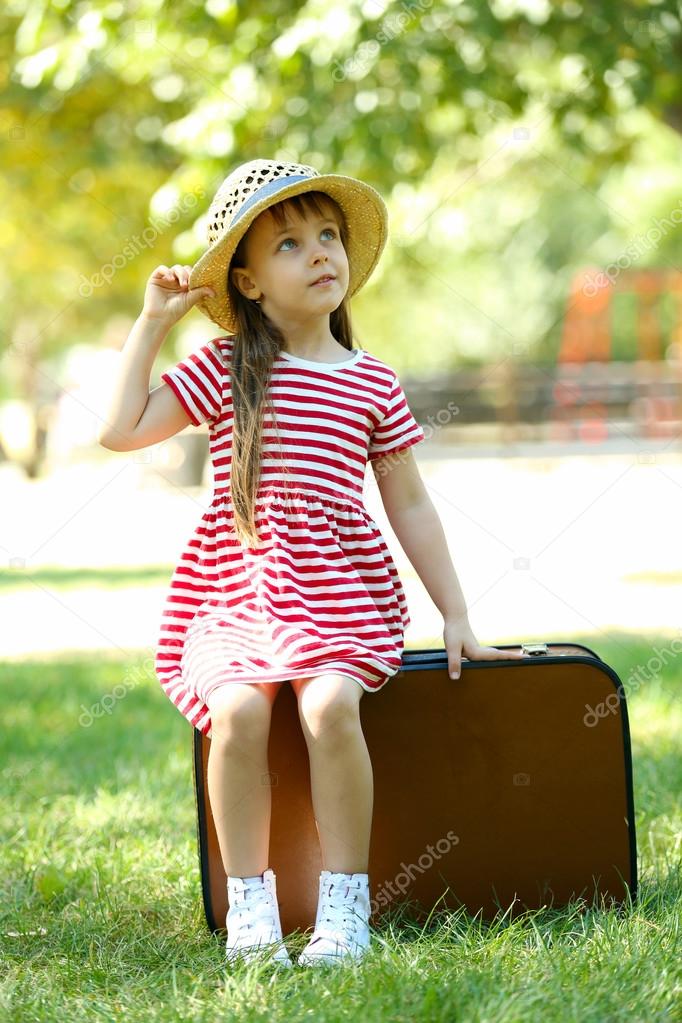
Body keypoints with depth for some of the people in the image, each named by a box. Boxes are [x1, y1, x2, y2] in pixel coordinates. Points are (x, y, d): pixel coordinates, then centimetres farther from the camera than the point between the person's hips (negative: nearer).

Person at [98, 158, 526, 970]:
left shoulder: (374, 383, 8)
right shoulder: (224, 368, 5)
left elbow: (410, 506, 12)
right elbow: (122, 430, -3)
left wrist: (455, 616, 9)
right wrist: (151, 324, 1)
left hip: (343, 595, 0)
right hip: (234, 595, 0)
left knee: (330, 706, -29)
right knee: (237, 710, -28)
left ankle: (345, 906, -17)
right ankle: (249, 908, -15)